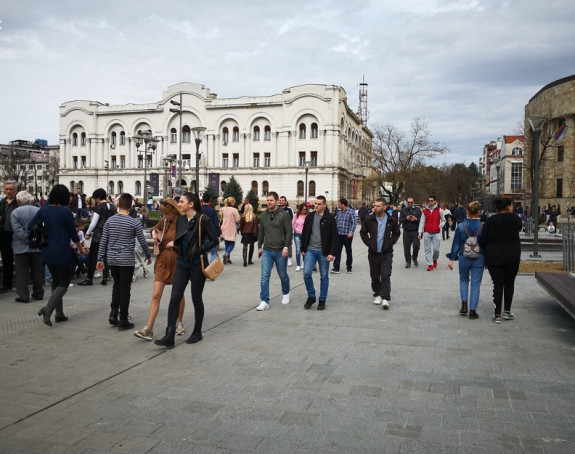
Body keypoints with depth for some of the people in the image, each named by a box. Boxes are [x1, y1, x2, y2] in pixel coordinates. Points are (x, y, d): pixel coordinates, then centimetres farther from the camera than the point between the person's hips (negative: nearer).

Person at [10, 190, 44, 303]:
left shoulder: (15, 212, -8)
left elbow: (18, 230, -17)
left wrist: (27, 239, -11)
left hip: (21, 248, -3)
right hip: (38, 247, 4)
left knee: (22, 272, 4)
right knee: (37, 271, 13)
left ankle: (23, 296, 5)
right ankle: (38, 293, 21)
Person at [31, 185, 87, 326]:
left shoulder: (43, 210, 2)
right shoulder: (66, 211, -13)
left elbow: (30, 227, 1)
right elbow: (73, 233, -6)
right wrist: (80, 247, 9)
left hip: (47, 252, 6)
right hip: (62, 253, -6)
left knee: (56, 281, 18)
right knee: (64, 283, 5)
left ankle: (59, 313, 22)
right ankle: (47, 309, -14)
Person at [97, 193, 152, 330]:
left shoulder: (110, 221, 2)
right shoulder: (134, 223, -8)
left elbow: (103, 241, 3)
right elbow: (143, 242, -3)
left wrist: (100, 259, 10)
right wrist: (149, 256, 12)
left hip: (112, 259, 4)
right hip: (127, 260, -4)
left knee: (117, 285, 21)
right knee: (125, 289, 2)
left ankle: (113, 313, 10)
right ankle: (123, 321, 7)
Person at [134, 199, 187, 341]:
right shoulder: (164, 221, 3)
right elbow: (155, 228, 24)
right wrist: (154, 233, 3)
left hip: (177, 261, -4)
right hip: (163, 260, 4)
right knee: (156, 295, -3)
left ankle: (179, 323, 34)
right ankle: (149, 330, -2)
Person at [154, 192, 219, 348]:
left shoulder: (202, 220, -12)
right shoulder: (180, 220, 8)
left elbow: (214, 240, -12)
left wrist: (199, 250, -18)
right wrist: (173, 244, 0)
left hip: (197, 264, -5)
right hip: (182, 263, 6)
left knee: (196, 298, 7)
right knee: (175, 297, -4)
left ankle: (197, 332, 25)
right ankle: (169, 337, -3)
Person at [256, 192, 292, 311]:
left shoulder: (284, 214, -8)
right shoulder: (264, 215, 6)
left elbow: (289, 232, -10)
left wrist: (286, 247, -18)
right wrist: (259, 247, 14)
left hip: (280, 251, -3)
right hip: (266, 251, 3)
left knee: (283, 275, 12)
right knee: (264, 276, -4)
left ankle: (286, 294, 38)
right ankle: (265, 301, 0)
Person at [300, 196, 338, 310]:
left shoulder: (330, 218, -4)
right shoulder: (310, 217, 7)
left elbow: (335, 236, -6)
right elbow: (304, 233, 13)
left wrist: (332, 253, -12)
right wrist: (303, 249, 9)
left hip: (324, 252, -3)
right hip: (310, 250, 3)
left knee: (324, 276, 6)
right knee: (306, 273, -7)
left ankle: (322, 300, 17)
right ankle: (311, 297, 12)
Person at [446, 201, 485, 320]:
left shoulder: (460, 226, -7)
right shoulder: (483, 227, -7)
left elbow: (456, 244, -2)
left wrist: (452, 259, 5)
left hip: (464, 258, 0)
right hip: (479, 259, 0)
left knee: (464, 280, 21)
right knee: (476, 283, 6)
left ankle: (464, 305, 8)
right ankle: (472, 311, 6)